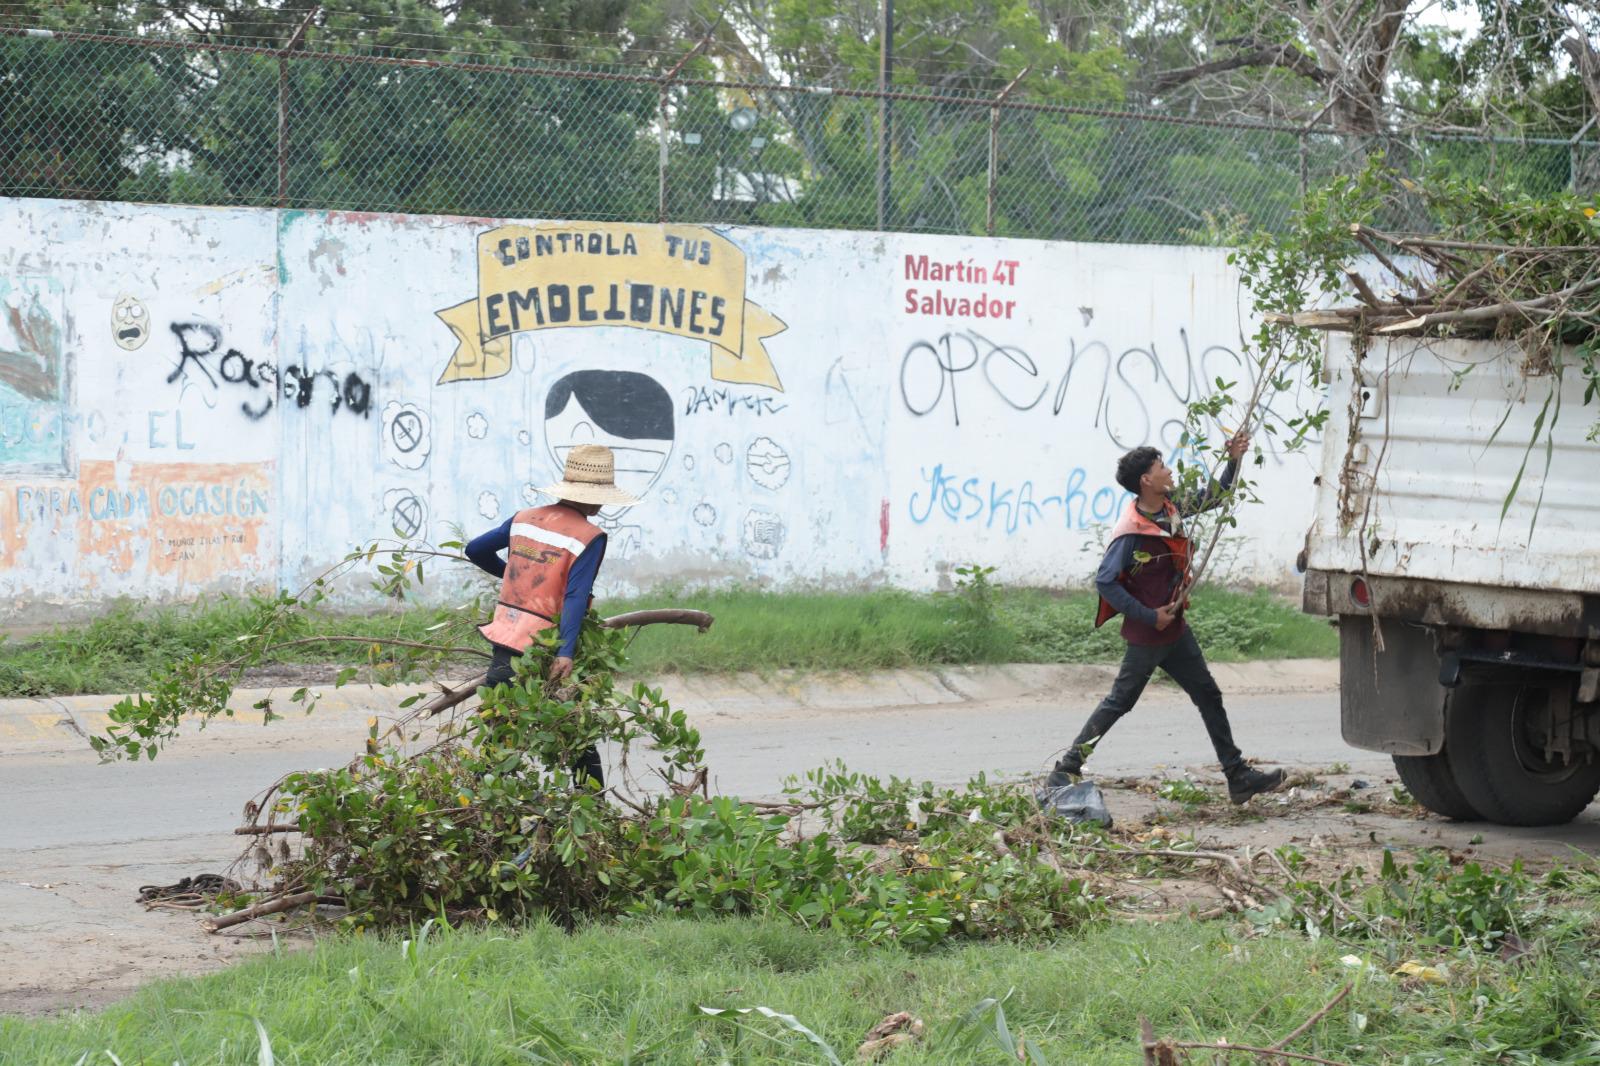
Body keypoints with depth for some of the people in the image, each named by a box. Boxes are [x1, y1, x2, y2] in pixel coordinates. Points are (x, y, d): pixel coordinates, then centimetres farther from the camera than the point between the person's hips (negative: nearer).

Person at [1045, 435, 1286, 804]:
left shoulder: (1171, 509, 1)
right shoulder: (1131, 533, -24)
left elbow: (1213, 497, 19)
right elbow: (1105, 582, -23)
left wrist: (1234, 460, 4)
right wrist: (1150, 616, -22)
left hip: (1175, 628, 8)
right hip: (1148, 635, -8)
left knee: (1209, 697, 11)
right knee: (1119, 702, -1)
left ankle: (1238, 776, 18)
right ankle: (1064, 772, 6)